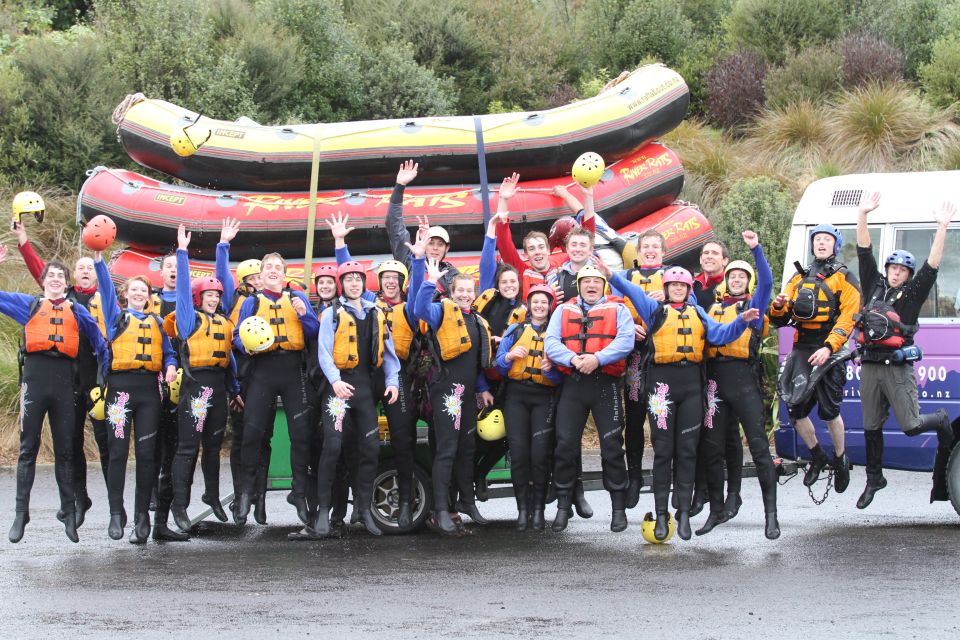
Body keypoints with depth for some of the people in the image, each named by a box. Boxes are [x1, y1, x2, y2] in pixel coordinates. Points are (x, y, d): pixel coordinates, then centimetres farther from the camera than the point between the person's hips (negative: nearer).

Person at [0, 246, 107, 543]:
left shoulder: (77, 311, 15)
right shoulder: (29, 304, 14)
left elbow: (97, 341, 20)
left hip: (64, 381, 1)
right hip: (35, 375, -1)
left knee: (65, 450, 6)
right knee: (28, 449, 0)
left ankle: (69, 513, 8)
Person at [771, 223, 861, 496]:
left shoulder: (844, 279, 4)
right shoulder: (799, 278, 18)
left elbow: (847, 318, -7)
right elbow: (781, 320, 17)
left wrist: (829, 347, -20)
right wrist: (779, 307, -7)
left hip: (828, 350, -5)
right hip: (802, 350, 5)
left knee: (829, 410, -8)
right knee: (795, 409, 0)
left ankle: (841, 460, 12)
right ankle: (818, 457, 20)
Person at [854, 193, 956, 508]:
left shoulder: (912, 293, 5)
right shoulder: (874, 286, 14)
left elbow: (931, 267, -6)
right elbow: (864, 254, 12)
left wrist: (942, 228, -14)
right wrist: (862, 215, 4)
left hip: (898, 367, -4)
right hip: (869, 366, 4)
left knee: (911, 425, -6)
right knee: (871, 428, 8)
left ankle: (942, 421, 26)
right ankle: (874, 479, 22)